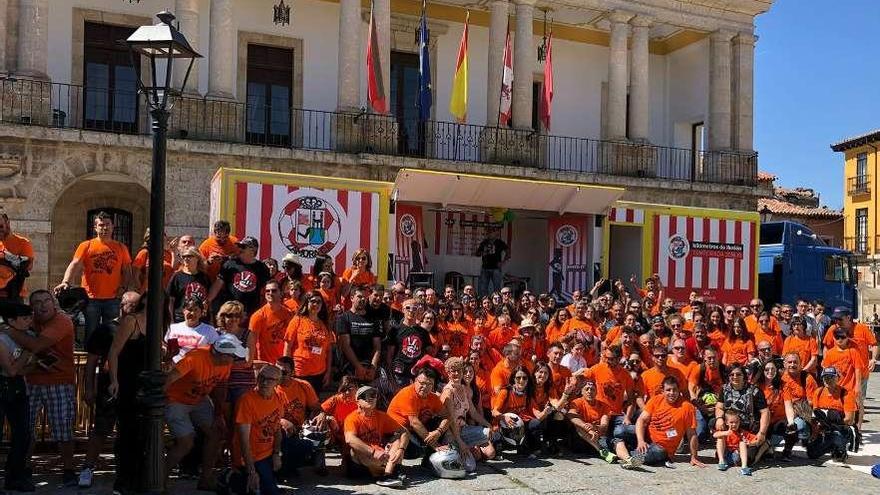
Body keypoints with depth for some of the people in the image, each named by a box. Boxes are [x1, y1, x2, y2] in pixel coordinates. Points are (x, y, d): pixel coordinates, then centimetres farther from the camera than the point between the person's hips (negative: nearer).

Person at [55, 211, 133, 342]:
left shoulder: (121, 248, 9)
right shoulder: (86, 246, 3)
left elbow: (127, 271, 11)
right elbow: (74, 265, -9)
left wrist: (124, 287, -5)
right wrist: (66, 282, -25)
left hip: (113, 299, 1)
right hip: (90, 299, -1)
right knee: (90, 334, 5)